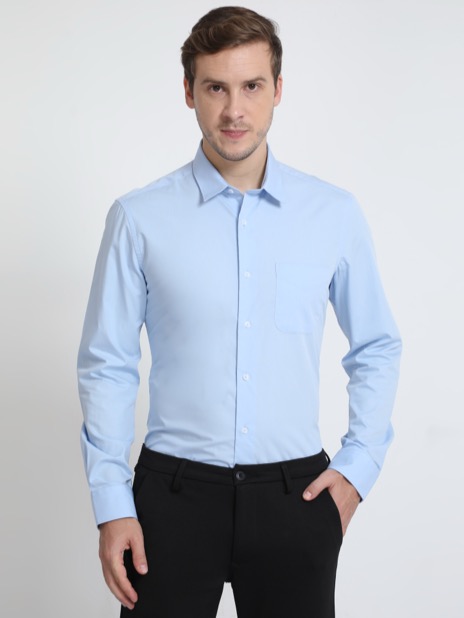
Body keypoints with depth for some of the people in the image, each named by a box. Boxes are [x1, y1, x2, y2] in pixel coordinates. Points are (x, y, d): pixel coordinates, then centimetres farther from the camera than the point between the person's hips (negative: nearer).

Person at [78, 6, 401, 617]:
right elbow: (106, 365, 0)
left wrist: (359, 466, 3)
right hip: (174, 492, -1)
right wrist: (111, 502, -3)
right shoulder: (139, 218, -3)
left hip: (296, 495, 1)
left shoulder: (336, 214, 1)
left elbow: (377, 348, 11)